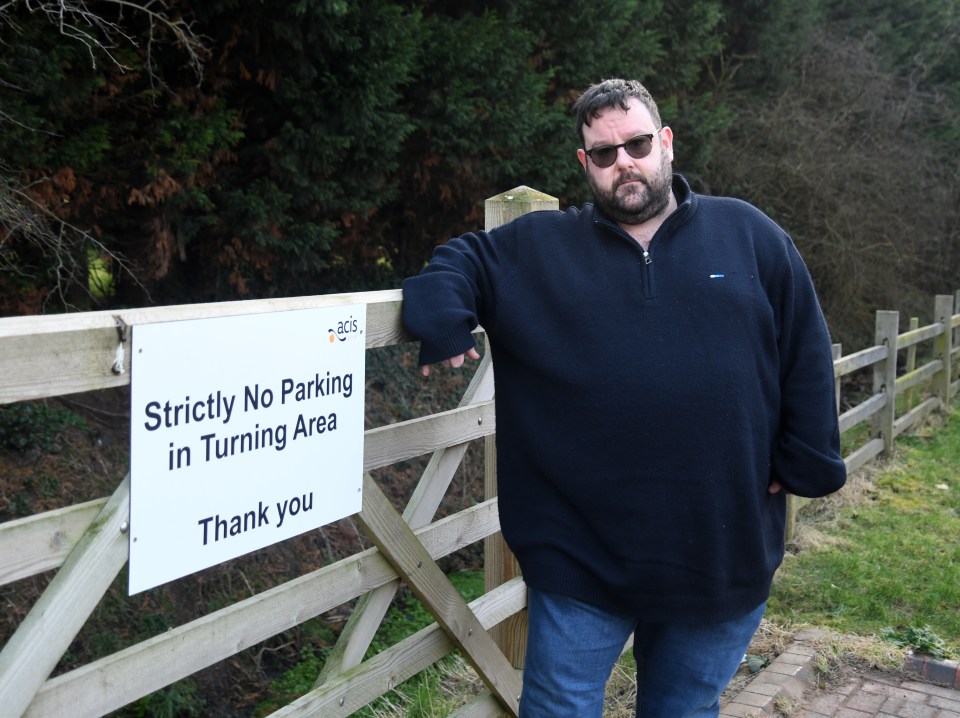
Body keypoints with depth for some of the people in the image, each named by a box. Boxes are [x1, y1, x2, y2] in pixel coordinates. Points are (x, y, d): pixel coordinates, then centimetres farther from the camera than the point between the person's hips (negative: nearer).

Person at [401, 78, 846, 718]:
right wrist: (445, 319, -11)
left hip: (724, 556, 1)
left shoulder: (750, 237, 4)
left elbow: (807, 358, 5)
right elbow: (457, 262, 11)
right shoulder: (537, 247, 5)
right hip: (581, 556, 0)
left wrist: (803, 466, 0)